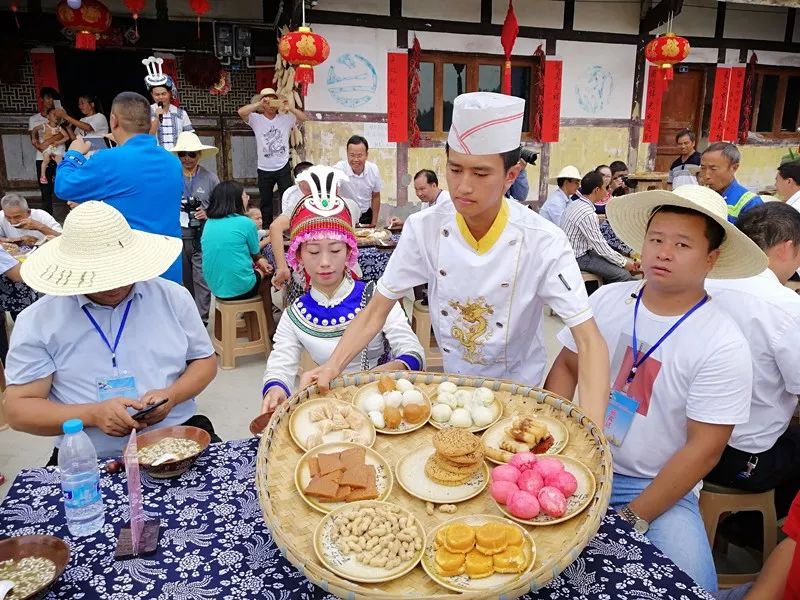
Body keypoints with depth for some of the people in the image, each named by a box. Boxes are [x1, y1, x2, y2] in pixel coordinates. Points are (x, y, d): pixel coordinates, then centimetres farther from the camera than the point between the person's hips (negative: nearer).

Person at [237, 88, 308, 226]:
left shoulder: (285, 118, 3)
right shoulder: (256, 119, -1)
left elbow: (304, 118, -7)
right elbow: (241, 112, -18)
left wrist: (290, 107, -21)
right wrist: (259, 104, -23)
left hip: (283, 167, 0)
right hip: (264, 170, 0)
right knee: (266, 202, 12)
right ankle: (267, 229, 23)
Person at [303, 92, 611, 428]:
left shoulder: (543, 242, -21)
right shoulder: (424, 228, -15)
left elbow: (589, 340, -21)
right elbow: (377, 311, -8)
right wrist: (332, 367, -23)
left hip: (517, 387, -1)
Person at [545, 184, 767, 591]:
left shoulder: (723, 346, -15)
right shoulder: (606, 300, -4)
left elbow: (703, 449, -14)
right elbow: (566, 367, 5)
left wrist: (633, 519, -15)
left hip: (660, 487, -2)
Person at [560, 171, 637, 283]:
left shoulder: (576, 203, 6)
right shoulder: (588, 214, -24)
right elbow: (600, 247, -20)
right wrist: (624, 263, -8)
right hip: (579, 258, -10)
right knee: (624, 275, -14)